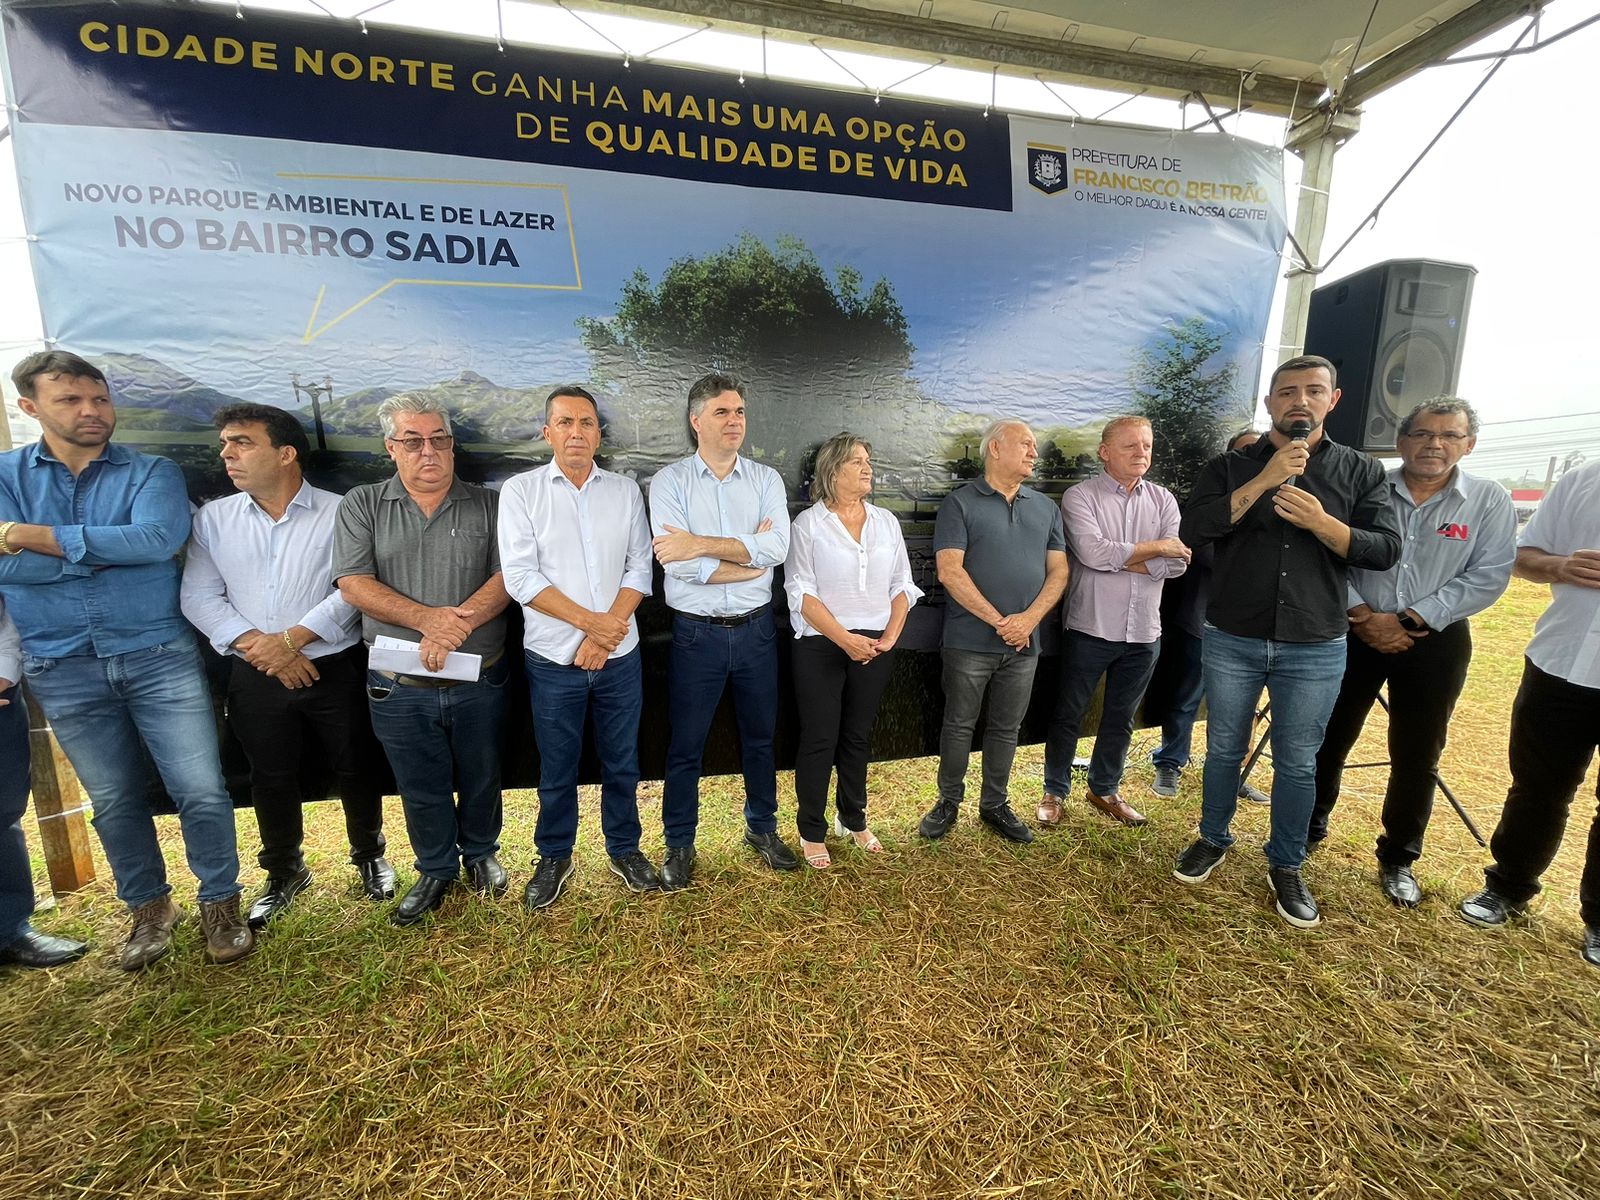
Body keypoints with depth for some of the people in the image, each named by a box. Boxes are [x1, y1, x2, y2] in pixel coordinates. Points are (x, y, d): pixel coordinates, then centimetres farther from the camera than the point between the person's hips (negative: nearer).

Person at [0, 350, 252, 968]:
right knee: (114, 801, 14)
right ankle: (150, 907, 33)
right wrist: (113, 549, -11)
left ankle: (220, 902, 18)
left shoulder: (152, 472, 1)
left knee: (201, 791, -1)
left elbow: (157, 538, -19)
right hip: (63, 670, 2)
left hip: (159, 657, -2)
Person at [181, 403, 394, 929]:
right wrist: (258, 647, -12)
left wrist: (291, 638, -17)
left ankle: (369, 855, 32)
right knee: (271, 777, 15)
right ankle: (284, 872, 36)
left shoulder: (338, 513, -6)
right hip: (255, 678, 3)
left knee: (354, 768, 9)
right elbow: (198, 597, 0)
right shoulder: (213, 518, 4)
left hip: (335, 670, -3)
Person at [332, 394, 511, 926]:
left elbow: (505, 575, -8)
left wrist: (460, 623, -23)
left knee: (481, 778, 16)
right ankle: (436, 868, 38)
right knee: (421, 787, 16)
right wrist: (428, 617, -21)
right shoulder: (361, 505, 3)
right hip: (400, 687, 1)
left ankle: (480, 853, 42)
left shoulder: (487, 505, 1)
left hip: (479, 681, 0)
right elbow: (353, 583, -8)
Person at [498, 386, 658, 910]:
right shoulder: (520, 491, -3)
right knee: (557, 768, 13)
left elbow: (639, 568, -2)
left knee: (621, 762, 14)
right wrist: (591, 621, -15)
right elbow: (521, 577, -10)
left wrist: (603, 636, -11)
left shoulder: (625, 490, 4)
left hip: (619, 656, 2)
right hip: (553, 659, -1)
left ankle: (624, 849, 34)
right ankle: (554, 857, 35)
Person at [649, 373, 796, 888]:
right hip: (697, 633, -2)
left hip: (756, 628, 3)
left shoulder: (766, 479, 2)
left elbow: (777, 547, -15)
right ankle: (679, 845, 30)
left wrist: (702, 544, -20)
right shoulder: (670, 481, -6)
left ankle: (762, 828, 39)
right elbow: (678, 565, -19)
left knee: (760, 737, 17)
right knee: (685, 746, 10)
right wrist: (751, 556, -11)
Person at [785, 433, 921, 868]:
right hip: (821, 646, -4)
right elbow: (801, 592, -10)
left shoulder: (886, 521, 9)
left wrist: (890, 636, -5)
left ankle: (853, 820, 32)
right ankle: (811, 832, 19)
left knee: (858, 736, 15)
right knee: (819, 739, 3)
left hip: (875, 647, 4)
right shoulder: (807, 524, -4)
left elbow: (902, 585, 9)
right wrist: (846, 639, -17)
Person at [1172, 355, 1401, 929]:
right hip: (1231, 642, 0)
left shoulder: (1361, 470, 4)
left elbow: (1386, 550, -3)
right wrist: (1265, 480, -19)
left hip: (1315, 650, 1)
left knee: (1297, 763, 10)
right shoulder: (1230, 466, 1)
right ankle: (1213, 839, 33)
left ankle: (1285, 867, 28)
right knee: (1223, 750, 13)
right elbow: (1192, 531, -14)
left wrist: (1321, 522, -20)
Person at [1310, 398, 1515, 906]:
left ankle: (1398, 859, 25)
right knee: (1330, 737, 7)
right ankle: (1311, 825, 28)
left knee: (1417, 757, 8)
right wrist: (1362, 615, -16)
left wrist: (1409, 620, -16)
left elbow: (1488, 576, -7)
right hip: (1356, 632, 0)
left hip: (1436, 641, 1)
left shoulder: (1490, 501, 0)